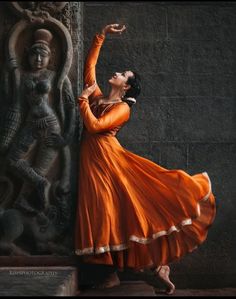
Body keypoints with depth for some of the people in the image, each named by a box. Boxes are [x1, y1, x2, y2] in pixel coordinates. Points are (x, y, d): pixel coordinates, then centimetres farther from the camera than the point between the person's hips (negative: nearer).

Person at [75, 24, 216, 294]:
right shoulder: (97, 96, 15)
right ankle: (114, 273, 5)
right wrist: (102, 35, 17)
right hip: (92, 162, 6)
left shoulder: (122, 108, -5)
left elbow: (94, 125, -19)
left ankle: (158, 263, -6)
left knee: (130, 207, -11)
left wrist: (83, 98, -9)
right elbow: (90, 63, 19)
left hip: (110, 160, -6)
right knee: (103, 214, 3)